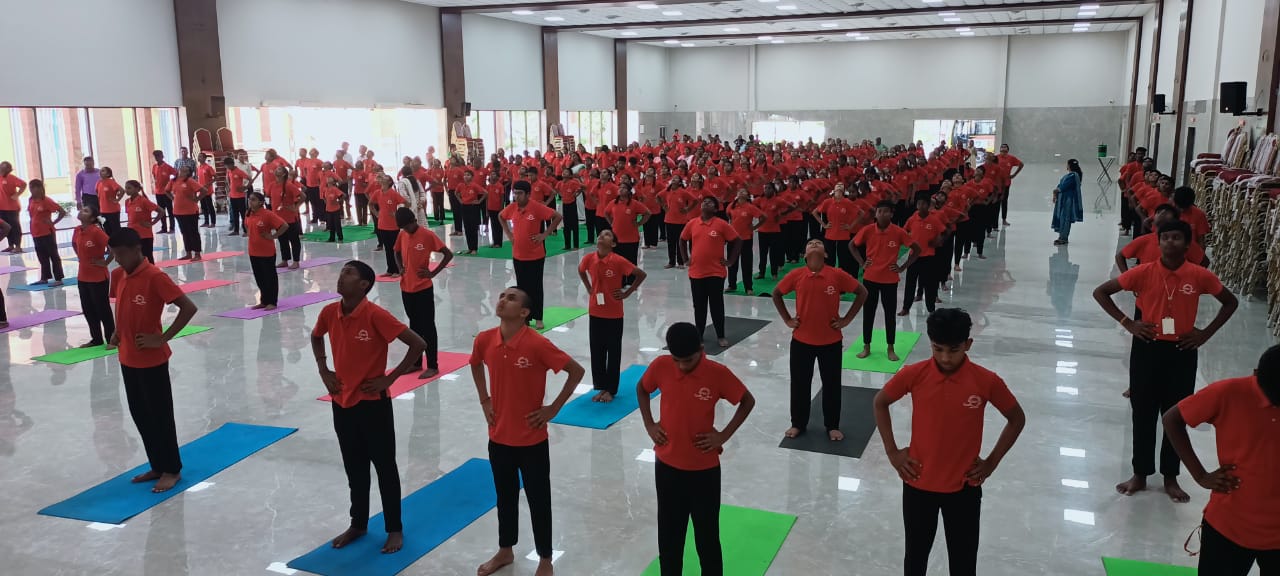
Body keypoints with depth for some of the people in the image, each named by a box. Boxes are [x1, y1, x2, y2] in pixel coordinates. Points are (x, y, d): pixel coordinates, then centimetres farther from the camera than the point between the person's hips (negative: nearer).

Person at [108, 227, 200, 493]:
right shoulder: (117, 275, 4)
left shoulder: (155, 277, -19)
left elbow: (189, 308, -22)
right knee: (140, 415, 14)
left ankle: (172, 469, 16)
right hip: (127, 359, 7)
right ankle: (157, 466, 27)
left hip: (152, 360, -7)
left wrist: (163, 338, -19)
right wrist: (118, 331, 8)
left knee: (160, 415, 3)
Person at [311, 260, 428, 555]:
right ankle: (358, 524, 34)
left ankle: (395, 529, 21)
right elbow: (316, 337, 21)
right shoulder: (329, 313, -2)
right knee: (354, 467, 18)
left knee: (384, 467, 7)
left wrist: (389, 378, -15)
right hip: (342, 402, 5)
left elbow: (418, 344, -20)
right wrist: (324, 370, 8)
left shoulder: (375, 315, -20)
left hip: (373, 403, -5)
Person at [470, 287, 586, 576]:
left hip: (532, 439, -4)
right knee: (505, 496, 21)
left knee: (538, 500, 10)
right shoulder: (484, 340, -7)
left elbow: (577, 371, -15)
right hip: (499, 436, 4)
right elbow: (476, 365, 16)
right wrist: (485, 400, 8)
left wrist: (553, 409, -12)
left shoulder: (537, 344, -22)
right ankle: (505, 550, 42)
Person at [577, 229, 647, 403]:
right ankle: (601, 387, 22)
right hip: (595, 313, 4)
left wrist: (627, 293, -8)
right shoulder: (589, 258, -5)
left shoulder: (618, 261, -18)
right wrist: (589, 289, 9)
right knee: (597, 351, 9)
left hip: (614, 315, -4)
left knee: (613, 352, 7)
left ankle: (611, 390, 18)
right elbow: (581, 271, 18)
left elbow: (642, 275, -10)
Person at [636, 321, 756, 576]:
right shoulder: (660, 366, -11)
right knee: (668, 533, 16)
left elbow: (748, 401, -3)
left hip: (704, 469, -2)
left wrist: (724, 435, -9)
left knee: (707, 535, 11)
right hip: (667, 465, 2)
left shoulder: (718, 373, -17)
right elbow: (642, 389, 10)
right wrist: (649, 424, 0)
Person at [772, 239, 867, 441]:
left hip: (831, 341, -1)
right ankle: (798, 423, 29)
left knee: (831, 384, 11)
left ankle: (832, 426, 28)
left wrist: (846, 319, -4)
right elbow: (776, 294, 7)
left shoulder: (837, 275, -12)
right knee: (799, 383, 12)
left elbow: (862, 293, -1)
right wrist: (787, 319, 2)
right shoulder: (796, 275, -8)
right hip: (801, 340, 1)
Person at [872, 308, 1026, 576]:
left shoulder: (987, 381, -15)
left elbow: (1017, 419, 2)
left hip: (964, 487, -1)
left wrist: (992, 461, -2)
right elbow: (880, 403, 3)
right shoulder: (913, 374, -14)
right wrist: (892, 451, 0)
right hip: (918, 483, 1)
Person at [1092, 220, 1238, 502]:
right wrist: (1127, 323, -8)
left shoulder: (1200, 276, -7)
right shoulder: (1143, 272, -9)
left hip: (1182, 353, 1)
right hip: (1147, 349, 0)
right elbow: (1100, 292, -3)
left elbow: (1230, 302, 10)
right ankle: (1140, 474, 23)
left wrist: (1206, 333, 0)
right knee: (1143, 415, 8)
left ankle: (1170, 478, 25)